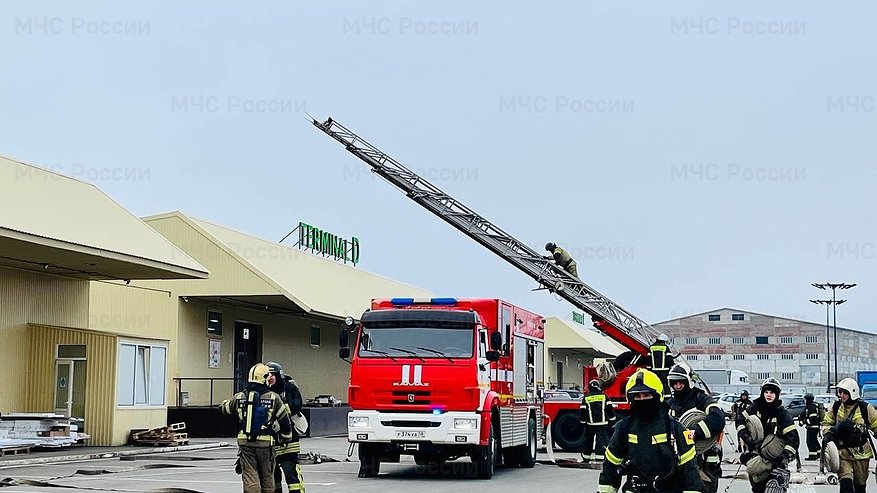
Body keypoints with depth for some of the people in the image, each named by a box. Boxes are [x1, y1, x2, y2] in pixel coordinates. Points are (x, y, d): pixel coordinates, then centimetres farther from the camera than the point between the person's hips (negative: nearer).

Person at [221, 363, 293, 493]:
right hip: (265, 443, -1)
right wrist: (286, 437, 18)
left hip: (245, 443, 2)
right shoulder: (274, 398, -5)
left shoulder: (239, 397, 1)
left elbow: (224, 408, 19)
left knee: (250, 478, 2)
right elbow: (285, 421, 1)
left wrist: (225, 402, 42)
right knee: (267, 477, 12)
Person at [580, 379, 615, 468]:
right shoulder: (604, 396, 1)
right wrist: (612, 419, 8)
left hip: (590, 424, 2)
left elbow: (582, 412, 2)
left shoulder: (586, 398, 3)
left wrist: (583, 421, 14)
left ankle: (586, 458, 23)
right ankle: (598, 461, -12)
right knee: (602, 441, -4)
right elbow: (610, 410, 0)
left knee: (588, 441, 15)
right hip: (602, 424, -2)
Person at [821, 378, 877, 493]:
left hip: (860, 453, -1)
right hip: (842, 452, 1)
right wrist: (827, 434, -3)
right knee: (846, 484, -16)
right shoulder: (836, 407, 3)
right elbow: (826, 422, 15)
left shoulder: (865, 408, -6)